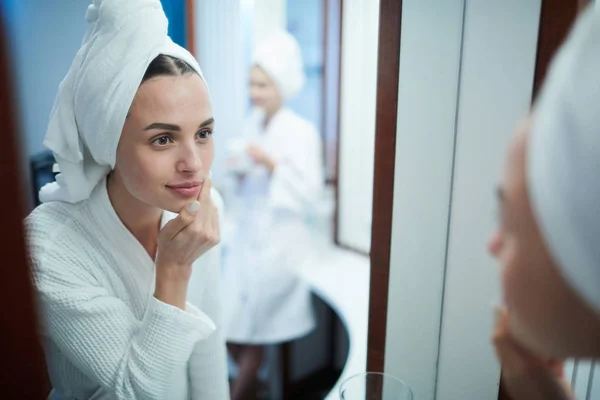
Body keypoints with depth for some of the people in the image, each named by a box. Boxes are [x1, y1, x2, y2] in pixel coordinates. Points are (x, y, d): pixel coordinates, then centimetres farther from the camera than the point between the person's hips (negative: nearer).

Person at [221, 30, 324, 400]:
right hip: (246, 236, 7)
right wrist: (240, 172, -6)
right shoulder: (252, 124, 7)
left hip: (278, 243, -6)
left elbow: (310, 194, -16)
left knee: (252, 335, 6)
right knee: (228, 330, 12)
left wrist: (272, 164, -23)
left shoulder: (303, 131, -12)